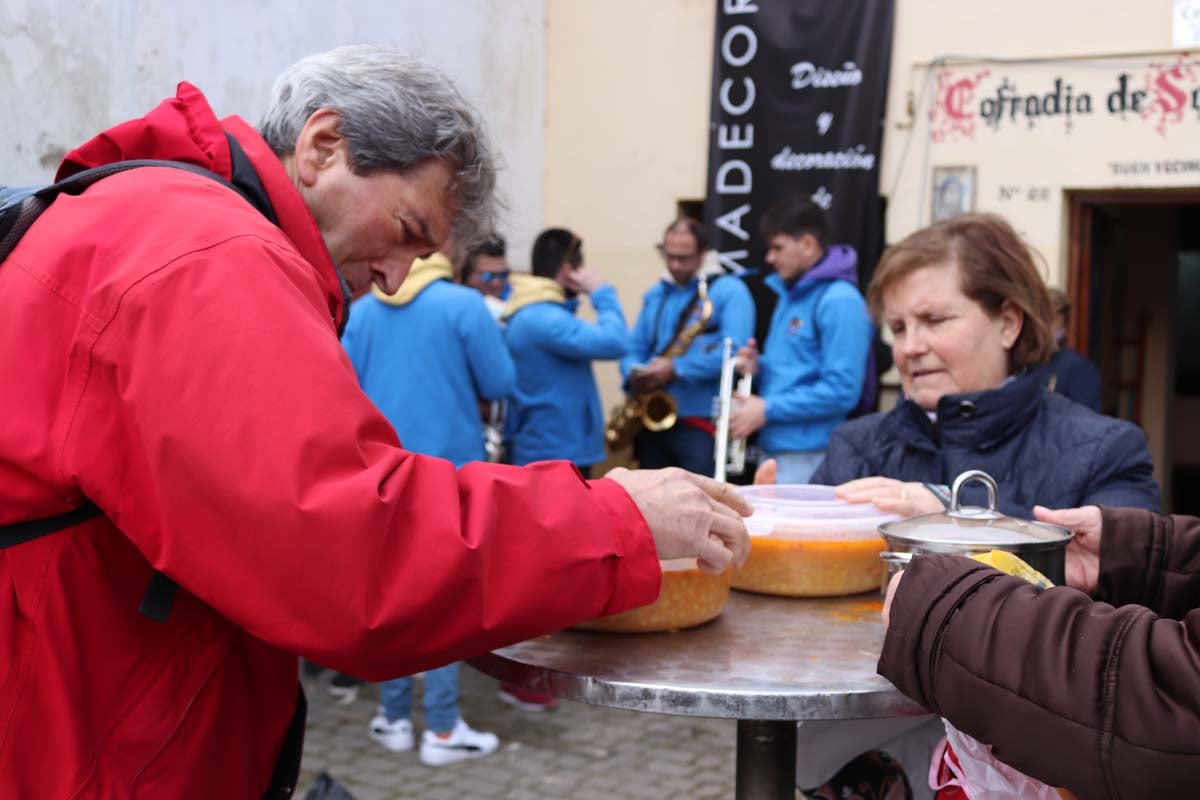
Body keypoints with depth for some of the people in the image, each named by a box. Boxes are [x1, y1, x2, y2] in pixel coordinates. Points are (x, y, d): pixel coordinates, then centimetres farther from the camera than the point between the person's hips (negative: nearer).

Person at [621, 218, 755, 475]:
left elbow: (734, 351, -17)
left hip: (702, 422, -6)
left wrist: (677, 368, -20)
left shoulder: (729, 291, -4)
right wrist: (635, 373, -8)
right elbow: (634, 347, 16)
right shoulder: (654, 295, 16)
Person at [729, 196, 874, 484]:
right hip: (774, 450, 9)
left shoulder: (839, 301, -15)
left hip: (808, 458, -9)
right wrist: (758, 367, 3)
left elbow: (842, 390, -21)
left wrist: (768, 409, -18)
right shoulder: (790, 294, 15)